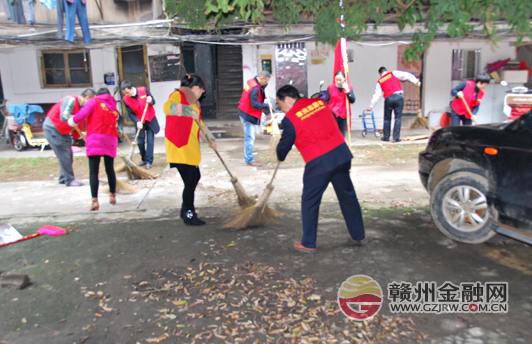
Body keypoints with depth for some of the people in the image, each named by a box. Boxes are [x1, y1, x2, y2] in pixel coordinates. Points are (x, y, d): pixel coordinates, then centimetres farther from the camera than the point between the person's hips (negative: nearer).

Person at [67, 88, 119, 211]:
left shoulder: (94, 101, 9)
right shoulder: (113, 108, 24)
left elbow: (83, 114, -3)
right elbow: (112, 123, 17)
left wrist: (73, 121, 14)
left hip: (96, 137, -4)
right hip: (111, 140, 4)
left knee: (93, 171, -5)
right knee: (110, 169, 17)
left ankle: (94, 200, -13)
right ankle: (113, 195, 28)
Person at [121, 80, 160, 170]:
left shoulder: (143, 90, -13)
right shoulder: (126, 99, -11)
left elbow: (153, 102, -2)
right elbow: (130, 114, -8)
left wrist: (150, 101, -26)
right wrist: (137, 122, -24)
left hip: (150, 119, -1)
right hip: (139, 121, 1)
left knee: (150, 140, -5)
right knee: (140, 142, 0)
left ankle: (149, 161, 2)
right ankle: (144, 159, 22)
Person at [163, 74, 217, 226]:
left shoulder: (194, 103, 21)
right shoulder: (178, 95, -7)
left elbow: (200, 124, 28)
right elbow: (167, 107, -29)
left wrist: (211, 139, 21)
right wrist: (190, 111, -28)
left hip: (191, 147, 10)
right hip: (179, 146, -10)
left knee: (195, 176, 18)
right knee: (189, 180, -6)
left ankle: (186, 209, 34)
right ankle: (189, 215, 8)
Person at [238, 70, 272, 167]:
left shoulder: (251, 82, 6)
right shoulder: (255, 88, -24)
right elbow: (255, 104, -23)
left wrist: (265, 99, -5)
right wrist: (267, 105, -12)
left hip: (245, 113, 10)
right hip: (248, 115, -10)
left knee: (249, 137, 15)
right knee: (250, 138, -5)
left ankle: (248, 158, 23)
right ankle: (249, 160, 2)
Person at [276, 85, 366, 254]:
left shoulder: (290, 119, -8)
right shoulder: (320, 102, 9)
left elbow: (284, 146, 2)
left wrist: (280, 156, 23)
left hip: (318, 163, -6)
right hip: (341, 152, 6)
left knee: (310, 202, 10)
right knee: (348, 196, 19)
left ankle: (308, 244, 19)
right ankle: (359, 235, 32)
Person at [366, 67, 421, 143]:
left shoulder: (380, 81, 15)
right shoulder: (394, 73, 12)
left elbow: (377, 95, 15)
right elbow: (406, 75, 0)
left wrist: (371, 106, 20)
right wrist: (416, 81, -2)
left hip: (388, 99, 1)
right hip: (398, 97, -1)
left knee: (387, 118, 15)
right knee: (398, 118, 2)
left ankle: (386, 137, 20)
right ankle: (396, 138, 0)